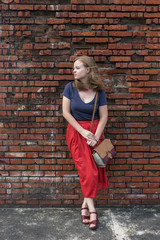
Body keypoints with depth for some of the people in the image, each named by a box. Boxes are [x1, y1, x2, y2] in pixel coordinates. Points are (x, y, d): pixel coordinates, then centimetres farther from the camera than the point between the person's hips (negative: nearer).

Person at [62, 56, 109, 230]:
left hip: (94, 131, 1)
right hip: (75, 131, -1)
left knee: (94, 170, 0)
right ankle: (91, 209, 6)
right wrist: (83, 132, -13)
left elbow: (103, 117, -2)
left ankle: (85, 205, 17)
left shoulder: (99, 91, -3)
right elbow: (66, 112, -7)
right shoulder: (70, 87, -4)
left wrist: (96, 136, -13)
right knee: (87, 171, -6)